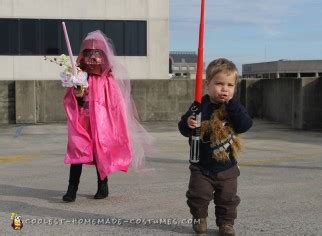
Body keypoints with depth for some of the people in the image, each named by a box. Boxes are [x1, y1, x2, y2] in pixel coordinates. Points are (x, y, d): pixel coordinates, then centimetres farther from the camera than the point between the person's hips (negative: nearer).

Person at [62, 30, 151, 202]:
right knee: (77, 151, -6)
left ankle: (102, 186, 25)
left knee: (101, 153, 7)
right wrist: (77, 96, -17)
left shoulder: (109, 81, -5)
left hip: (101, 123, -1)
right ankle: (72, 189, -1)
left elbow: (116, 105, -1)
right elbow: (69, 102, 4)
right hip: (81, 122, 1)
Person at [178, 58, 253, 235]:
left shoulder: (234, 107, -3)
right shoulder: (201, 105, -8)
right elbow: (183, 129, -5)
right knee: (198, 194, 4)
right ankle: (199, 218, 27)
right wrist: (188, 123, -29)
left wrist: (231, 103, -22)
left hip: (227, 166, 1)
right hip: (202, 165, -1)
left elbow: (245, 125, -19)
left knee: (227, 198, 10)